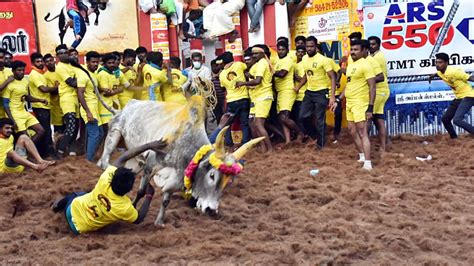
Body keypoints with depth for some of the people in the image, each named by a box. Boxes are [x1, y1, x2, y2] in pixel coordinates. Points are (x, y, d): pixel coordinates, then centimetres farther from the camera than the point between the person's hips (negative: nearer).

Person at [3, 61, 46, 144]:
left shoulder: (25, 81, 9)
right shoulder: (9, 84, -14)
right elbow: (5, 104, -14)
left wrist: (40, 100, 8)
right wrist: (12, 120, -20)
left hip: (24, 112, 8)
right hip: (14, 114, -8)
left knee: (41, 131, 3)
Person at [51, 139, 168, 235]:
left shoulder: (105, 180, -29)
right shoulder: (125, 208, -34)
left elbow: (123, 157, -20)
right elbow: (139, 219, -12)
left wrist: (148, 146, -20)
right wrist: (149, 196, -9)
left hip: (73, 208, 1)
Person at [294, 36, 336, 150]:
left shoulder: (323, 59, -16)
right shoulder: (304, 59, 5)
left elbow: (332, 77, -17)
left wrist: (332, 95, -25)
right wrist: (298, 87, 19)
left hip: (321, 92, -7)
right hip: (309, 92, 7)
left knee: (320, 119, -2)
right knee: (303, 116, 4)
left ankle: (320, 143, 12)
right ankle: (315, 135, 26)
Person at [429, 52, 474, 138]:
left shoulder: (453, 71, -23)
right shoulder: (440, 72, 3)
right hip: (459, 97, 9)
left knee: (457, 120, -25)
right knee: (445, 118, 12)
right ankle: (454, 138, 27)